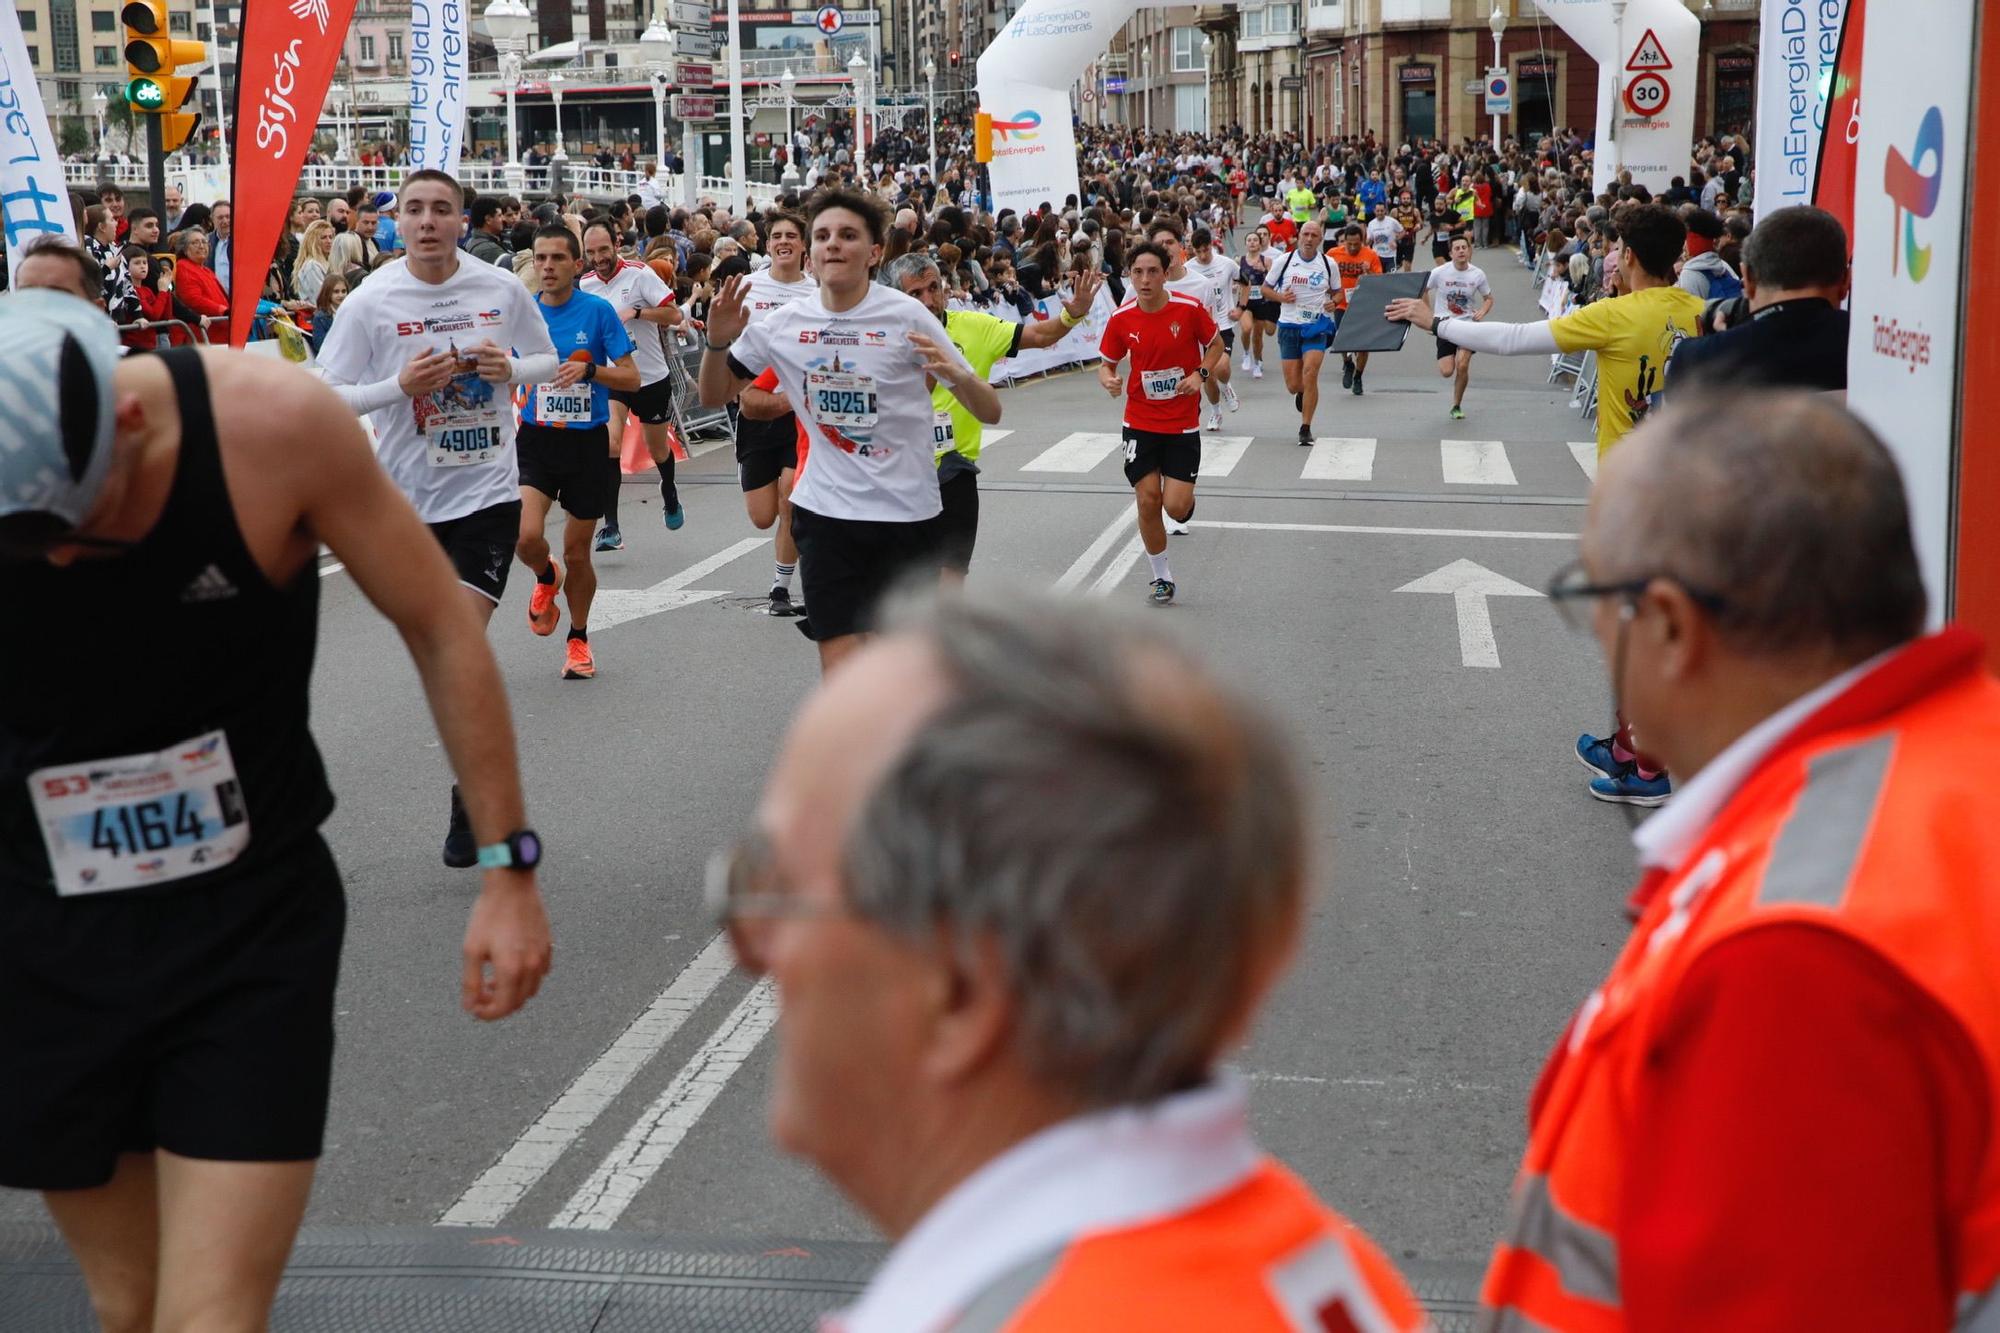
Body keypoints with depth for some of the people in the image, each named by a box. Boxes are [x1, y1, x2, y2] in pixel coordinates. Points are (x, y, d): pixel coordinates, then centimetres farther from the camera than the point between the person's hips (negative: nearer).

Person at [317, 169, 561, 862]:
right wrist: (401, 385, -20)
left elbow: (547, 360, 12)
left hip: (488, 490, -1)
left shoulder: (503, 289, -3)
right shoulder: (371, 301, -6)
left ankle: (470, 798, 4)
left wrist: (508, 368, -10)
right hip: (408, 494, 1)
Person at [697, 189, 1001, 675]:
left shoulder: (905, 315, -9)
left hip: (905, 511, -2)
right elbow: (714, 396, 13)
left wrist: (956, 375, -30)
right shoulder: (784, 324, 0)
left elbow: (990, 412, -8)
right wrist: (718, 342, -7)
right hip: (825, 509, 2)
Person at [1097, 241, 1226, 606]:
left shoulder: (1190, 309, -12)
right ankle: (1162, 578, 16)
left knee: (1176, 507, -9)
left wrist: (1200, 374, -14)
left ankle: (1186, 497, 31)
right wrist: (1109, 380, -18)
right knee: (1147, 501, -3)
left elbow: (1216, 346, 4)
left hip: (1183, 424, -1)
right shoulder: (1121, 319, -8)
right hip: (1141, 423, 2)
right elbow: (1107, 364, 5)